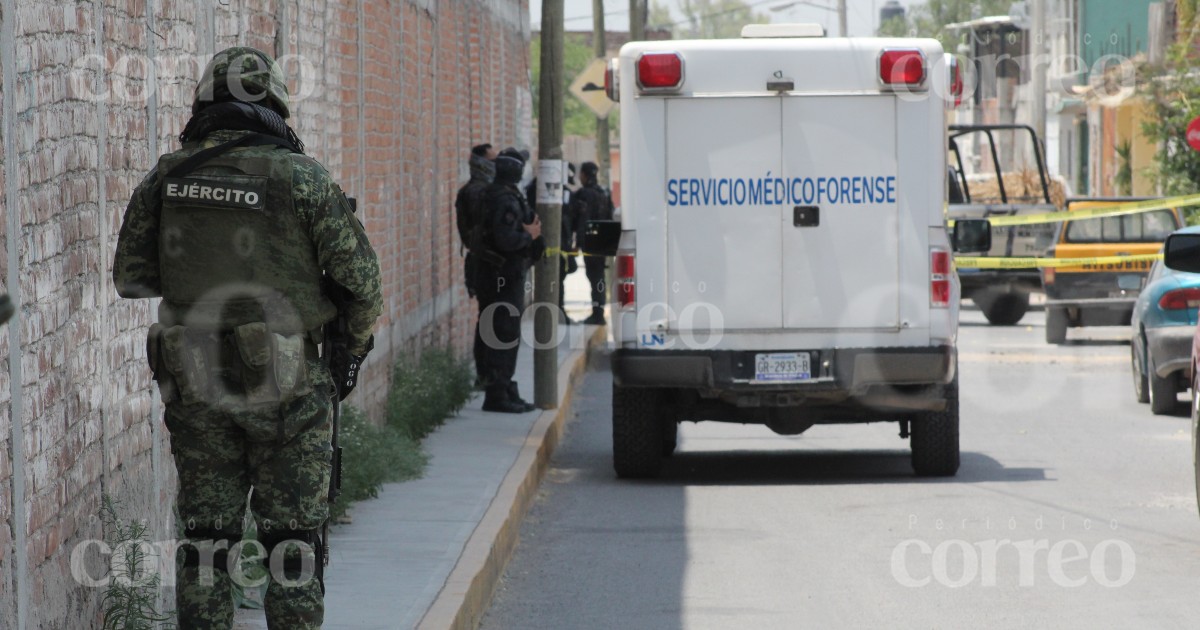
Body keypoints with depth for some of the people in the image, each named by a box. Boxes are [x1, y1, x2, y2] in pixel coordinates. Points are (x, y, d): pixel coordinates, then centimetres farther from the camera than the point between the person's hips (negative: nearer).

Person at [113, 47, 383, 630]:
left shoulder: (164, 178, 0)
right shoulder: (302, 178, -10)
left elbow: (130, 276, 8)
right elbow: (360, 278, -7)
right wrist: (352, 347, 11)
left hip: (192, 379, 3)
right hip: (284, 382, -3)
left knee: (205, 534, 11)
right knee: (292, 536, 5)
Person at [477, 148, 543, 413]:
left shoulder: (493, 196, 14)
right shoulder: (506, 201, -18)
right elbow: (506, 239, -28)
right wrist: (529, 235, -11)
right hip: (505, 278, -10)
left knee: (508, 337, 16)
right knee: (504, 336, -7)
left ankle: (506, 391, 22)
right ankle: (497, 395, -6)